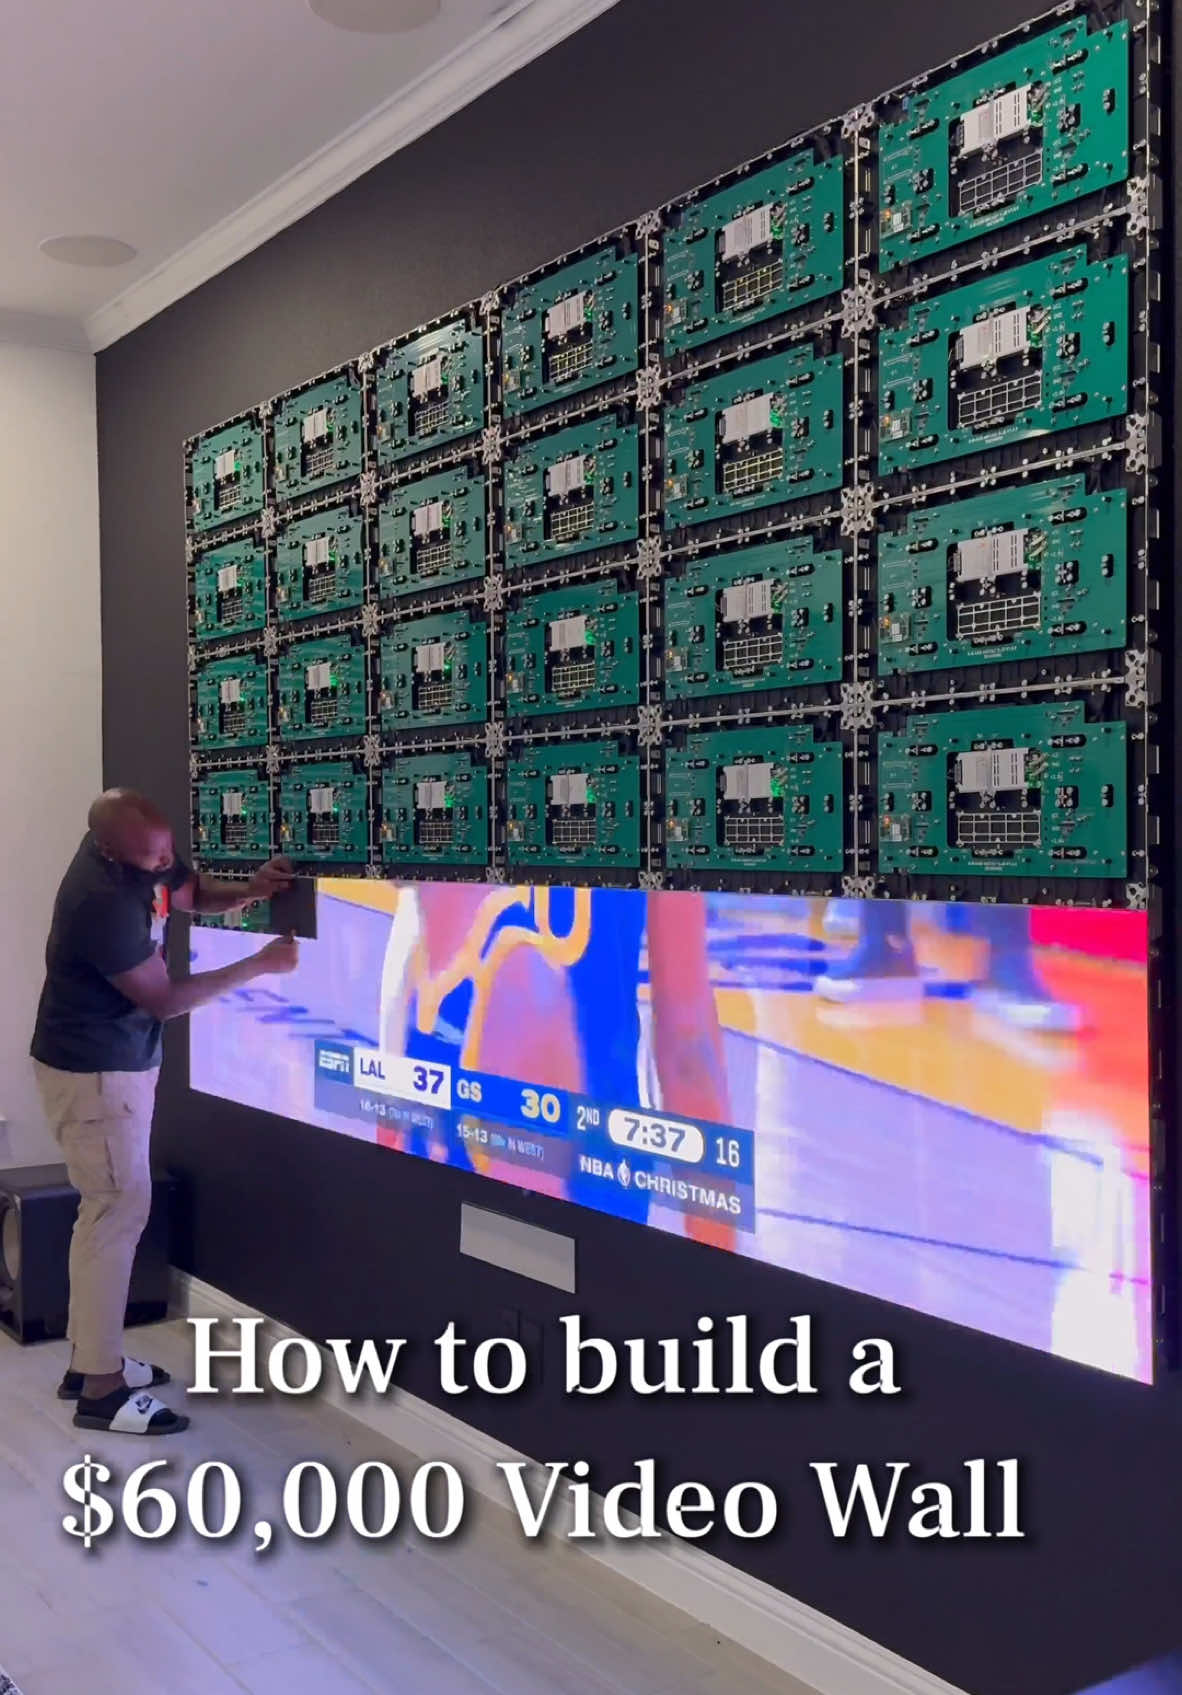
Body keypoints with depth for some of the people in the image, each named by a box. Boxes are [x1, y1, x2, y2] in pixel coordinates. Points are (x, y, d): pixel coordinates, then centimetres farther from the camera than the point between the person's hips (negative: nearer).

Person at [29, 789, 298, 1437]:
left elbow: (192, 893, 13)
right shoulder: (105, 903, -31)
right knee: (120, 1212, -3)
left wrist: (251, 891, -8)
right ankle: (101, 1389, 5)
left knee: (104, 1210, 15)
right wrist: (259, 965, -18)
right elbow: (164, 1000, -21)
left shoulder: (138, 851, -5)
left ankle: (88, 1359, 26)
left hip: (112, 1063, 9)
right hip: (94, 1074, -9)